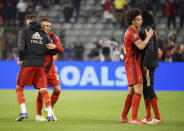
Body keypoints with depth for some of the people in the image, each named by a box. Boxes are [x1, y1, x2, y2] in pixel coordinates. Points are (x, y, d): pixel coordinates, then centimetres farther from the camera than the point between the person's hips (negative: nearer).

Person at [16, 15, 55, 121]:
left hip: (28, 64, -3)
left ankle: (24, 111, -5)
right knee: (43, 90, 3)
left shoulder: (24, 32, 1)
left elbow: (21, 48, -10)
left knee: (19, 88, 9)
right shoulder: (43, 34, 12)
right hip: (40, 65, 3)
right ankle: (50, 114, -5)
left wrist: (21, 60, 6)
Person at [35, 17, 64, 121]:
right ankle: (38, 115, 4)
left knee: (57, 90, 0)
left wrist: (55, 46, -21)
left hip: (51, 67, 4)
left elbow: (62, 51, 0)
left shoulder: (53, 36, 5)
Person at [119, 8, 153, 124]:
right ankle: (134, 118, -20)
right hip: (133, 63, -11)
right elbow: (141, 46, -26)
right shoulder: (132, 32, -14)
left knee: (131, 92, 13)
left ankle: (123, 117, 16)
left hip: (131, 63, 11)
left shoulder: (130, 32, 19)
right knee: (139, 90, -16)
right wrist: (148, 36, -12)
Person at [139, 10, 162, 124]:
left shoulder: (147, 29, -14)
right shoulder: (149, 29, 16)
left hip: (148, 63, -10)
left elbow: (150, 47, -21)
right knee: (145, 89, 12)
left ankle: (158, 117, -11)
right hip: (148, 63, 10)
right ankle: (148, 117, 15)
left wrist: (145, 64, -22)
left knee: (149, 89, -10)